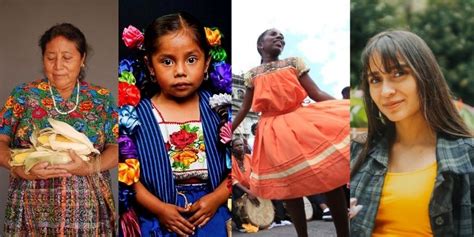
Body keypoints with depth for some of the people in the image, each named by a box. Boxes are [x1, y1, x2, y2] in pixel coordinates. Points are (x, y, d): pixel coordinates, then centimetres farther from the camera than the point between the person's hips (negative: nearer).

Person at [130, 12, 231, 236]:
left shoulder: (218, 108, -1)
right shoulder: (139, 115, -4)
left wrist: (216, 198, -10)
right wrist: (159, 208, -12)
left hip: (211, 211, 1)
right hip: (157, 215, -1)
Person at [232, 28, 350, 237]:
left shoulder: (294, 63, 9)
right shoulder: (253, 75, 10)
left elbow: (316, 94, 2)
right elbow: (244, 109, 16)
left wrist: (346, 108, -9)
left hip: (300, 121, 0)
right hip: (274, 131, 0)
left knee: (331, 172, -10)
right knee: (288, 183, 1)